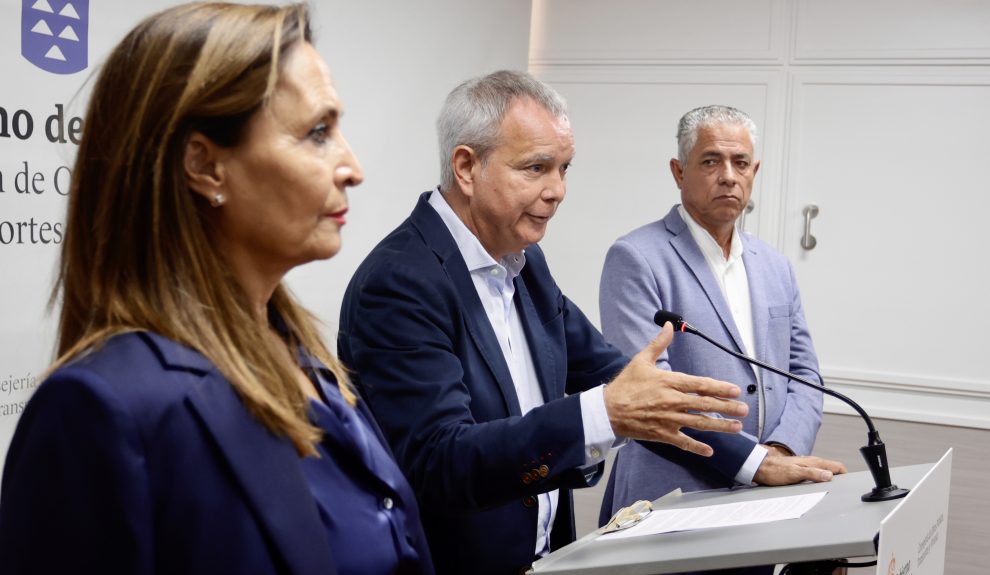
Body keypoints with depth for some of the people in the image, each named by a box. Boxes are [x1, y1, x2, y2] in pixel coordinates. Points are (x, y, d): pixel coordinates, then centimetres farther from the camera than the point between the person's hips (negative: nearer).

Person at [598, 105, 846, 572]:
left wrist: (783, 451, -7)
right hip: (671, 506, -5)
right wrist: (756, 461, -20)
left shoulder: (775, 267, 13)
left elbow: (803, 371, 13)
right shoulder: (636, 260, -8)